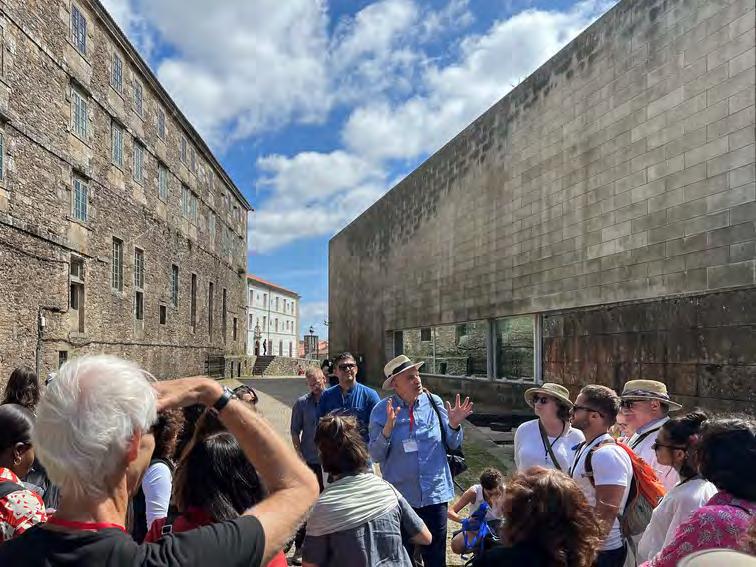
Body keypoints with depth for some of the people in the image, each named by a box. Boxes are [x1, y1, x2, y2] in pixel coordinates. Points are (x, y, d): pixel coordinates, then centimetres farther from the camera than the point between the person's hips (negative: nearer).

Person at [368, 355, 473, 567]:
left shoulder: (434, 402, -2)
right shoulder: (381, 411, -7)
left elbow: (453, 444, 5)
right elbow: (376, 456, -8)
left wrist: (454, 424, -15)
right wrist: (388, 428, -23)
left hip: (435, 493, 1)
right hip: (400, 495, -1)